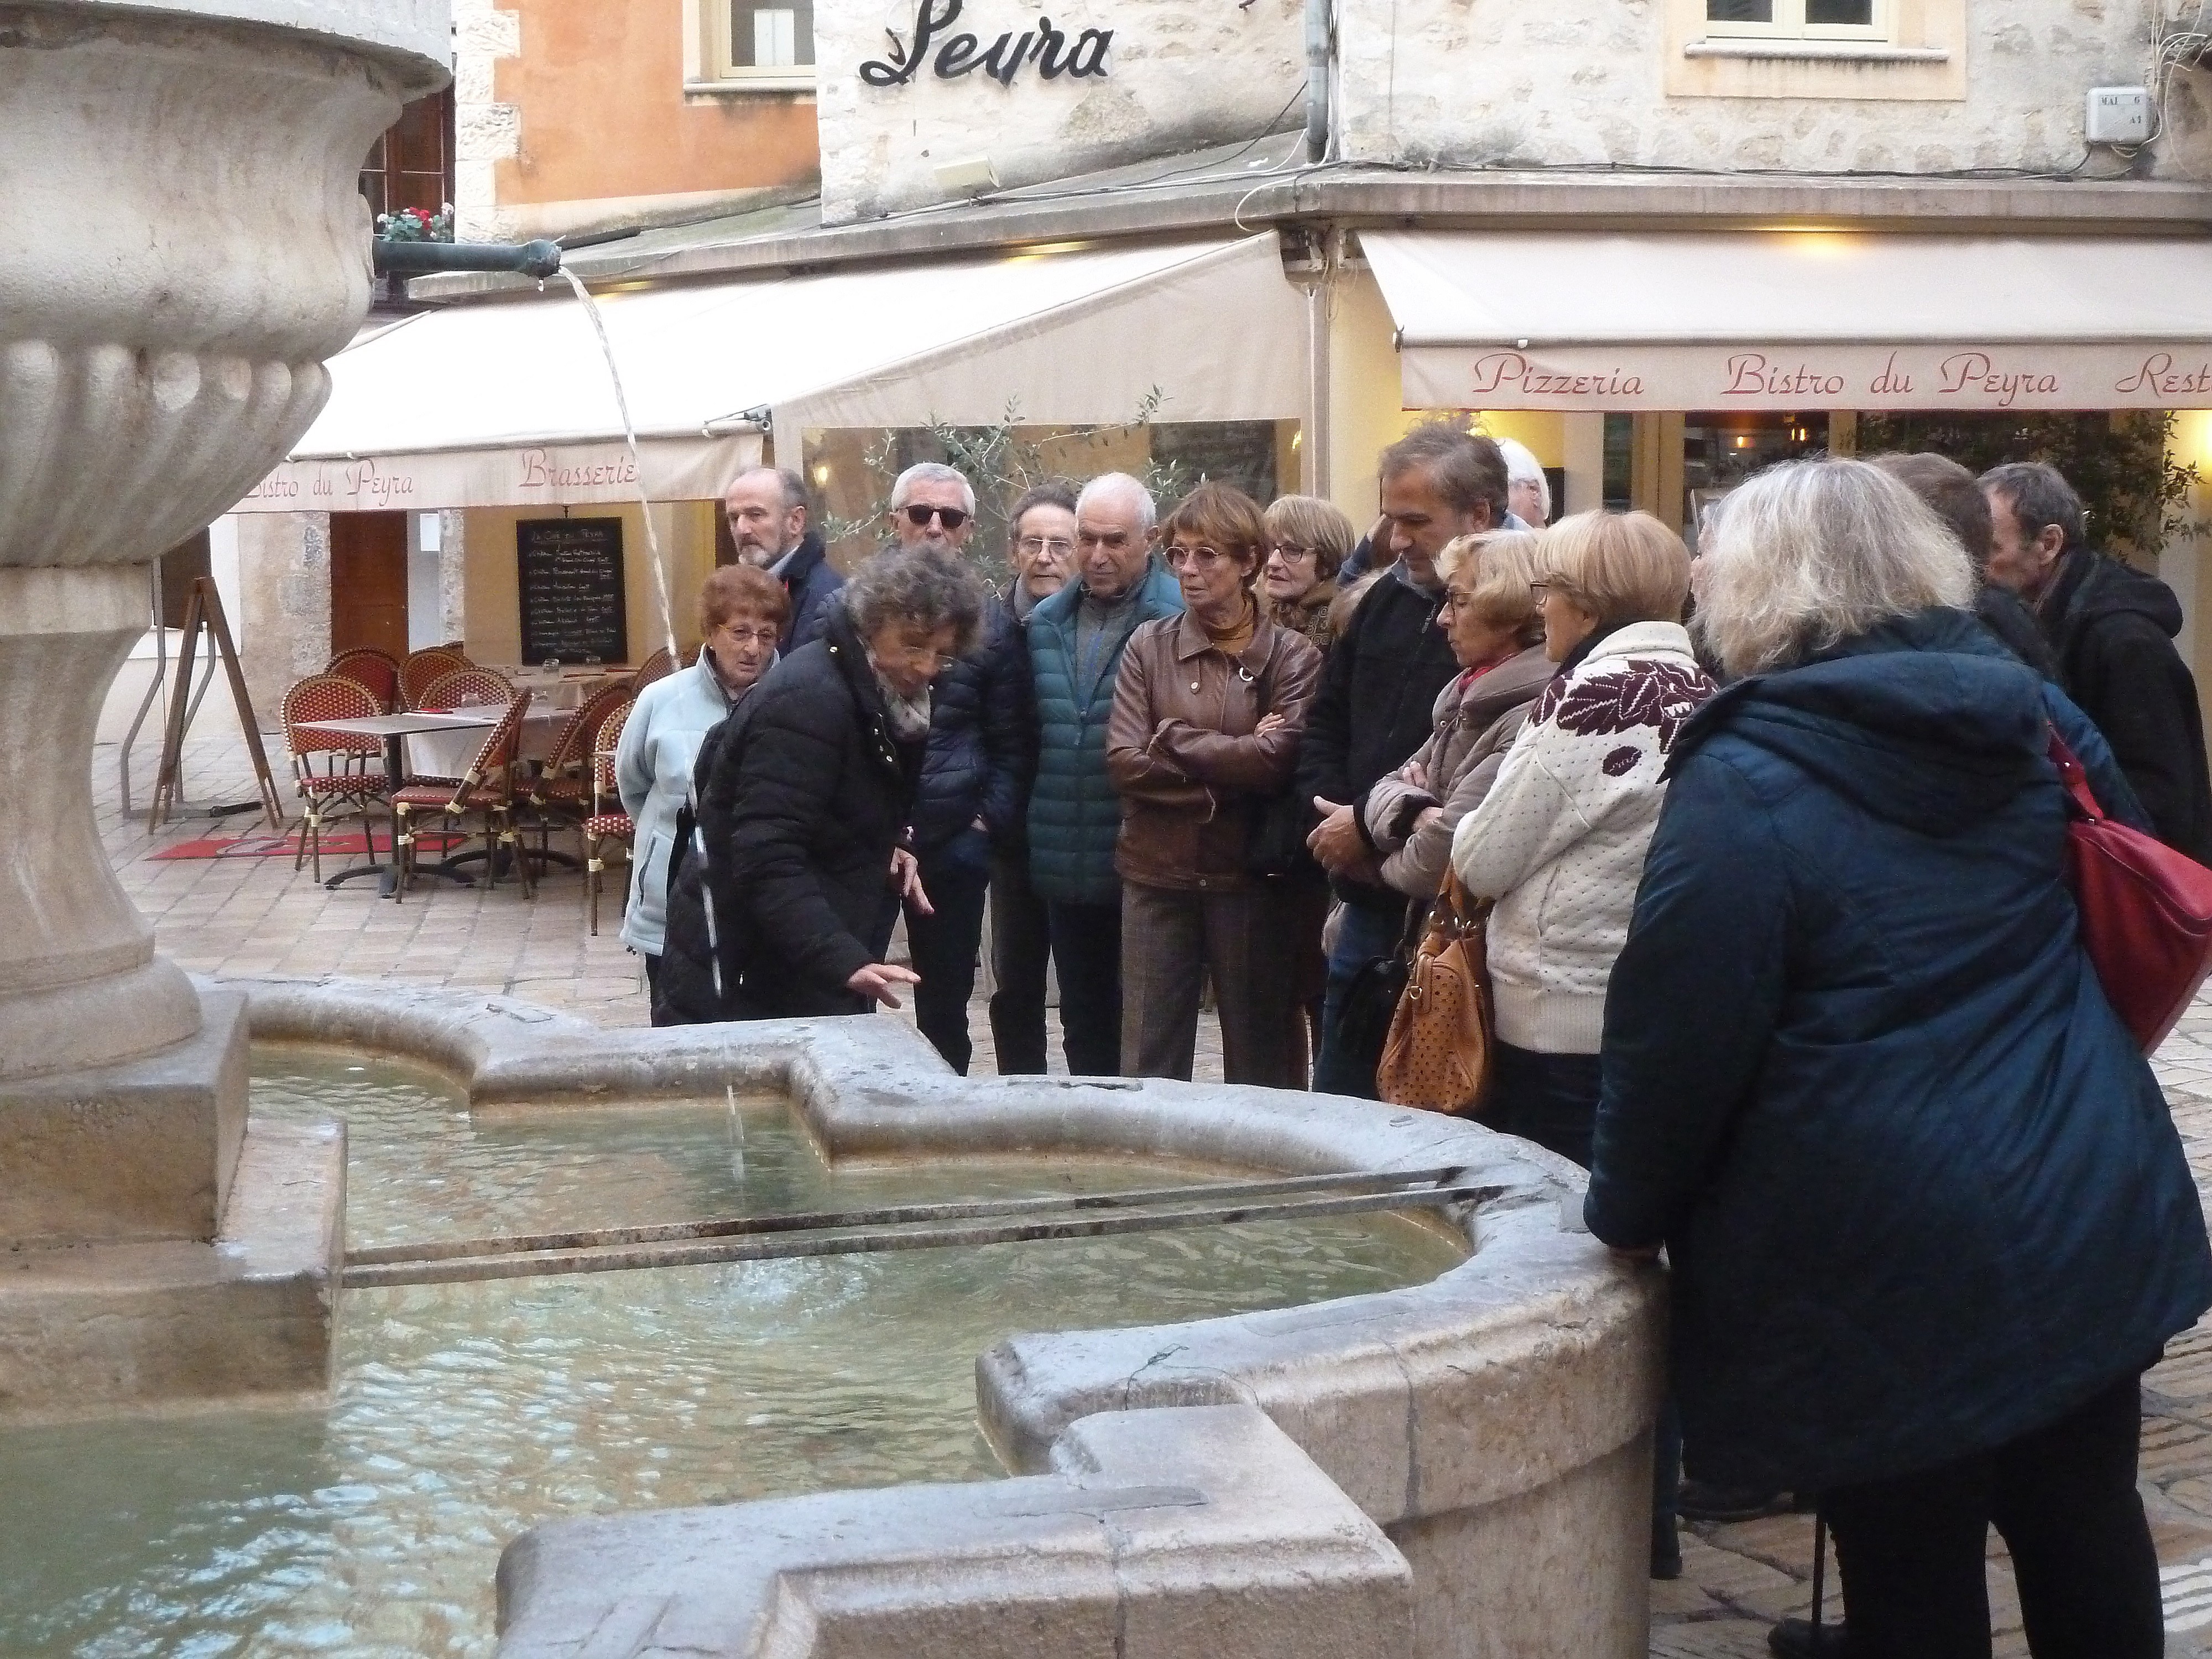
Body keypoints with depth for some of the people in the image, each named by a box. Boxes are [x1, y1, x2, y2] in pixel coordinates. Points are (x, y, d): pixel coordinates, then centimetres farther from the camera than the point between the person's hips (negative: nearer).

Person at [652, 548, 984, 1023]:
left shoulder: (878, 695, 9)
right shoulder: (808, 699, -21)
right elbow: (767, 859, -28)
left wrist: (881, 849, 5)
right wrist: (844, 962, -38)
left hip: (806, 979, 9)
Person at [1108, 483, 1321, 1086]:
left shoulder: (1291, 654, -2)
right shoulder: (1148, 646, 3)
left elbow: (1279, 763, -15)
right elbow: (1124, 764, -6)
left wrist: (1175, 739, -10)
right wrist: (1233, 762, -12)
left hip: (1249, 875, -2)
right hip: (1157, 875, 2)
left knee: (1258, 1059, 8)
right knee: (1148, 1064, 7)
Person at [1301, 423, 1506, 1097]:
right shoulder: (1386, 599, 11)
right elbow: (1327, 720, 20)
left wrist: (1372, 826, -16)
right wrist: (1331, 816, 2)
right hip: (1368, 902, 8)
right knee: (1337, 1108, 16)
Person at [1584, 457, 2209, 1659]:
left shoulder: (1744, 779, -15)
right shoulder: (2030, 712, 5)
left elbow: (1677, 1033, -14)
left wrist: (1629, 1213, 0)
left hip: (1889, 1269, -6)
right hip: (2088, 1225, 7)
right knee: (2087, 1541, 20)